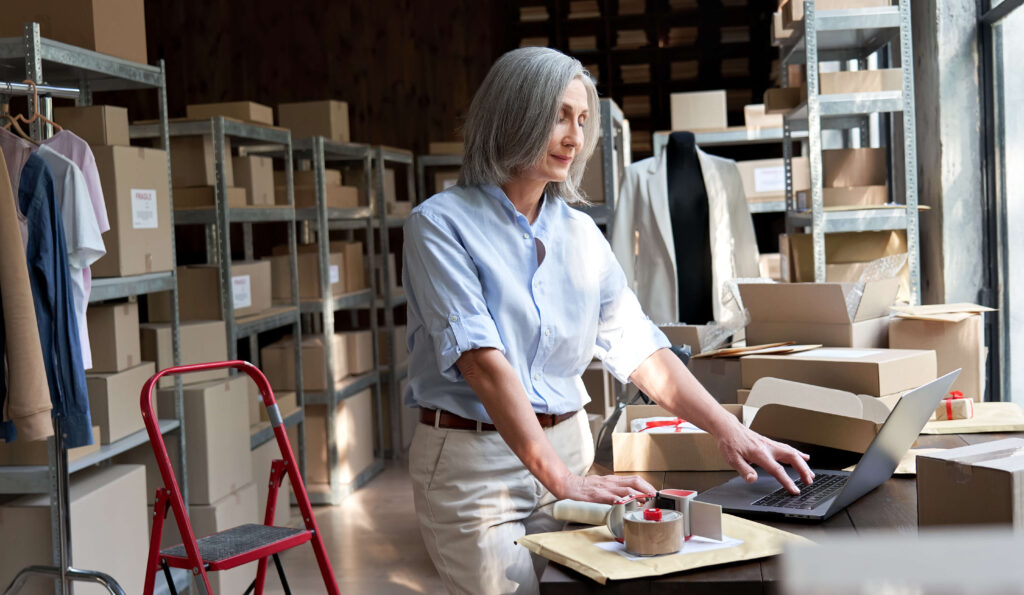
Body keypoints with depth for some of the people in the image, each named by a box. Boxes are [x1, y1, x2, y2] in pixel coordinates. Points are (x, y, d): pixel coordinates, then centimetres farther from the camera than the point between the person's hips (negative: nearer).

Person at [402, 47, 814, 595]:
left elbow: (640, 348, 4)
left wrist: (729, 431, -9)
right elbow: (482, 361, -21)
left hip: (567, 445, 5)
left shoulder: (580, 234, 7)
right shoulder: (441, 223, -11)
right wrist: (559, 478, -29)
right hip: (471, 457, -5)